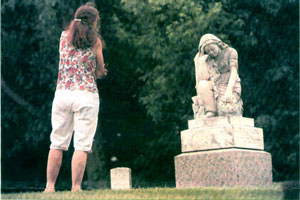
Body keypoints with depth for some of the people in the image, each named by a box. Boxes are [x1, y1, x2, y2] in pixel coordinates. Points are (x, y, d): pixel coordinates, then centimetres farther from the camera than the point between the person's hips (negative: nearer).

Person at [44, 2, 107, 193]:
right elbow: (100, 71, 5)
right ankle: (76, 188, -6)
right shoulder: (95, 41, -1)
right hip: (86, 95, -4)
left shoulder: (64, 36, 10)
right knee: (82, 145, -2)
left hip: (62, 92, 4)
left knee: (57, 143, 9)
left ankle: (50, 186, 9)